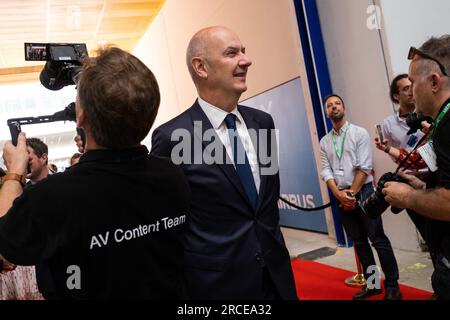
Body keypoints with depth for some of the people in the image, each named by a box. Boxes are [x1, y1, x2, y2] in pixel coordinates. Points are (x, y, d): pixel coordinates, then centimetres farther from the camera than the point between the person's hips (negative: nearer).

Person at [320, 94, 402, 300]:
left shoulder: (359, 133, -2)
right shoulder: (324, 142, 9)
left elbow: (364, 167, -10)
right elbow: (326, 171, 3)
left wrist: (351, 194, -12)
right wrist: (338, 193, -12)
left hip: (362, 191, -4)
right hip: (341, 196, 4)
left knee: (378, 239, -3)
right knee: (359, 242, 11)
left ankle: (392, 286, 6)